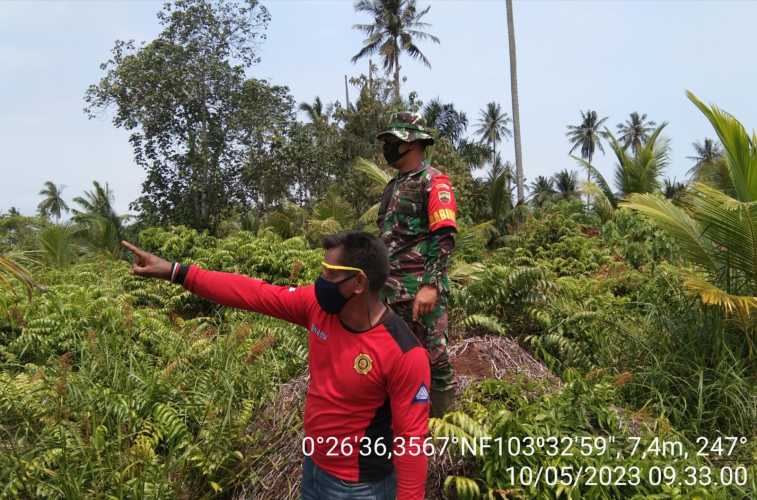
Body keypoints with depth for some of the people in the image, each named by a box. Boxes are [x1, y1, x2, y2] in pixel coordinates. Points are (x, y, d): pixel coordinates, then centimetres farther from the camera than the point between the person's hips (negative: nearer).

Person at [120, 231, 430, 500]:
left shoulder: (404, 354, -29)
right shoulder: (317, 306, -12)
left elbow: (411, 438, -22)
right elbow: (252, 293, -9)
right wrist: (175, 272, -10)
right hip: (313, 464, 6)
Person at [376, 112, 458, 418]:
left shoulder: (433, 182, -6)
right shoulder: (392, 187, 18)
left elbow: (444, 238, -16)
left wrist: (430, 286, -23)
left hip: (420, 289, -8)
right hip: (390, 289, 8)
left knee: (433, 357, 0)